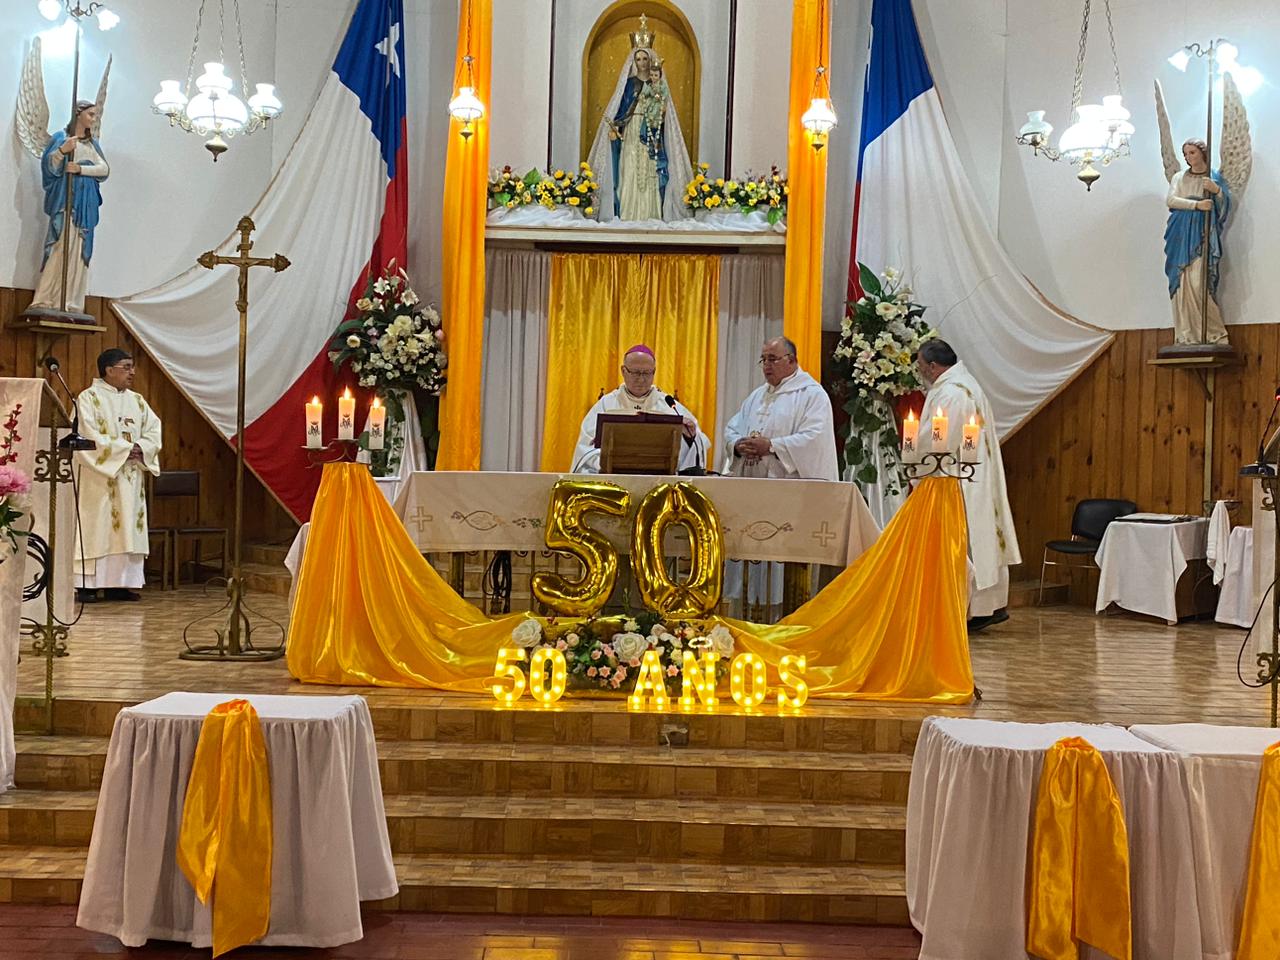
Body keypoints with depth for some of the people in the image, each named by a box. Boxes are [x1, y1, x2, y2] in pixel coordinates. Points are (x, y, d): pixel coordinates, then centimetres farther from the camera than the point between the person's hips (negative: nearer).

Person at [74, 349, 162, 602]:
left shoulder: (137, 401, 14)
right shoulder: (89, 398, -4)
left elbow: (154, 431, 9)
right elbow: (89, 436, -14)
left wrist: (140, 448, -11)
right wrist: (124, 448, -16)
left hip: (130, 478, 6)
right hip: (99, 477, -6)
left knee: (127, 527, 3)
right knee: (97, 526, -6)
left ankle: (118, 583, 6)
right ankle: (87, 585, -3)